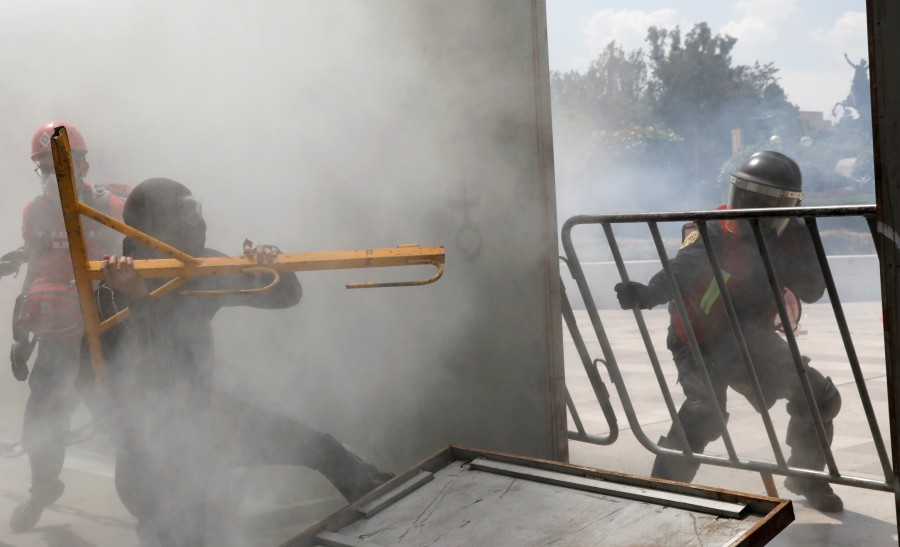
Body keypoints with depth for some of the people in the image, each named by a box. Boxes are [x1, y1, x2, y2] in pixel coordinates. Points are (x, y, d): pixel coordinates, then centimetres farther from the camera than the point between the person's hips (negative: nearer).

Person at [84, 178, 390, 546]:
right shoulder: (112, 295, -22)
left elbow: (284, 297, -1)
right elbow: (90, 375, -35)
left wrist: (272, 266, -24)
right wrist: (133, 301, -44)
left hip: (205, 414, 6)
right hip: (155, 449, -6)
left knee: (322, 449, 10)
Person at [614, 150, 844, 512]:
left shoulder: (793, 238, -4)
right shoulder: (714, 233, -21)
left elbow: (813, 291, -14)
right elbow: (681, 270, -40)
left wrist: (777, 260, -30)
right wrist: (647, 294, -62)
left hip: (753, 340, 6)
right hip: (702, 342, -6)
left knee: (821, 398, 8)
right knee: (705, 411, -28)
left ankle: (805, 477, 30)